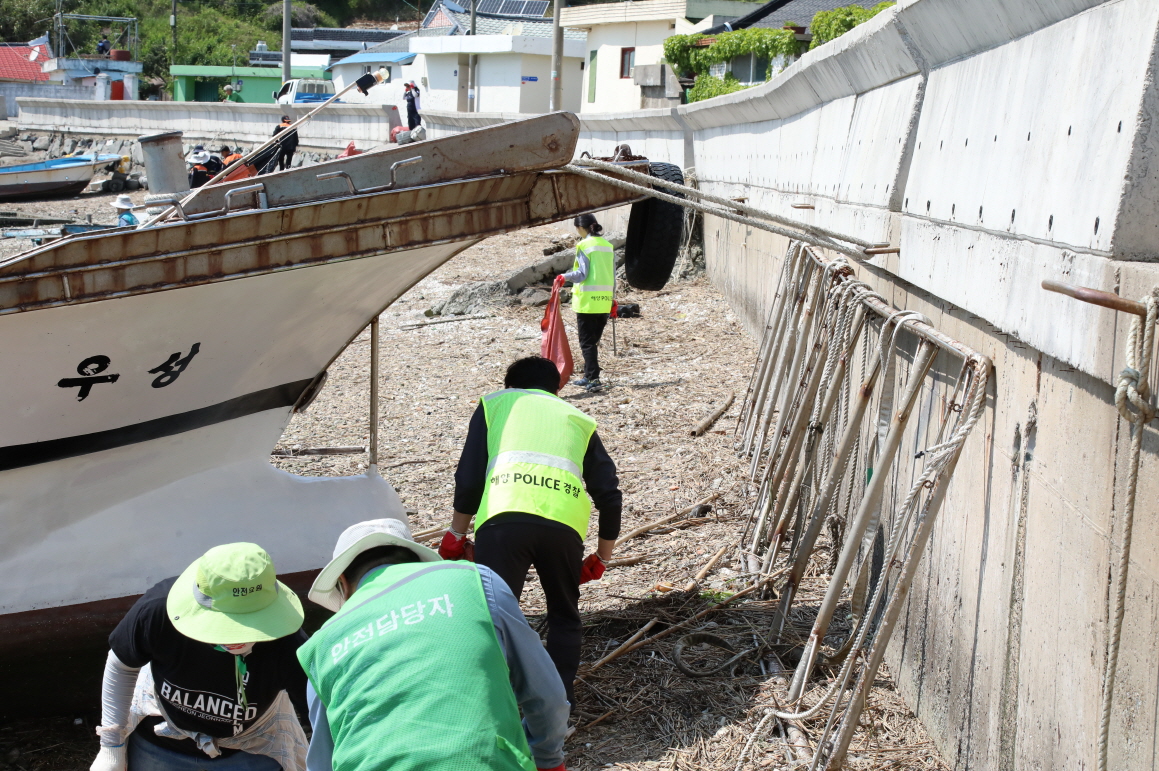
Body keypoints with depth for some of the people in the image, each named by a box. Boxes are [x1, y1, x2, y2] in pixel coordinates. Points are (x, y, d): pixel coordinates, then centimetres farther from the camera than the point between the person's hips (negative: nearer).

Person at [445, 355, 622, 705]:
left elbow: (469, 478, 16)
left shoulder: (495, 403, 28)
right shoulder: (579, 419, 32)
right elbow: (609, 496, 24)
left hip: (502, 518, -2)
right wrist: (601, 558, 35)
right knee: (564, 617, 22)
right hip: (564, 525, 2)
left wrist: (456, 536, 27)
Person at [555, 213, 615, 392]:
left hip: (587, 301, -6)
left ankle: (594, 379, -10)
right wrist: (612, 299, 20)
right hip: (604, 301, 6)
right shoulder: (608, 246, 11)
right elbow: (613, 276, 13)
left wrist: (564, 277, -1)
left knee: (587, 342, -2)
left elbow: (582, 273, -15)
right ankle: (589, 377, 22)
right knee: (594, 341, 16)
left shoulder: (584, 246, -9)